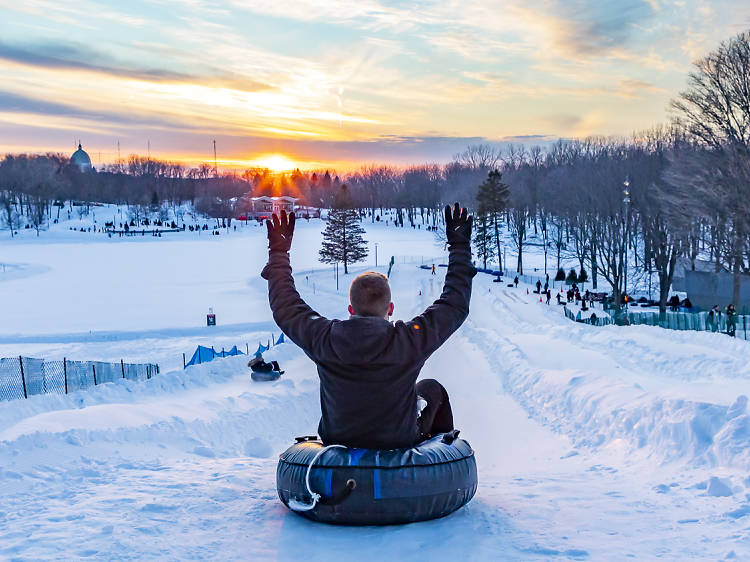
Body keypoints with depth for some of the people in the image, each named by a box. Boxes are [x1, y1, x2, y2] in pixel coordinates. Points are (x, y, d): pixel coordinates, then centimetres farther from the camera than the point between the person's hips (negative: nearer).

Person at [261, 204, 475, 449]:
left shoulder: (324, 338, -19)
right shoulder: (410, 339, -25)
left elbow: (286, 308, 0)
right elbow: (456, 305, -9)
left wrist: (278, 253, 12)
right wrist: (459, 247, 2)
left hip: (337, 440, 2)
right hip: (400, 445, -2)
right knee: (433, 389, 25)